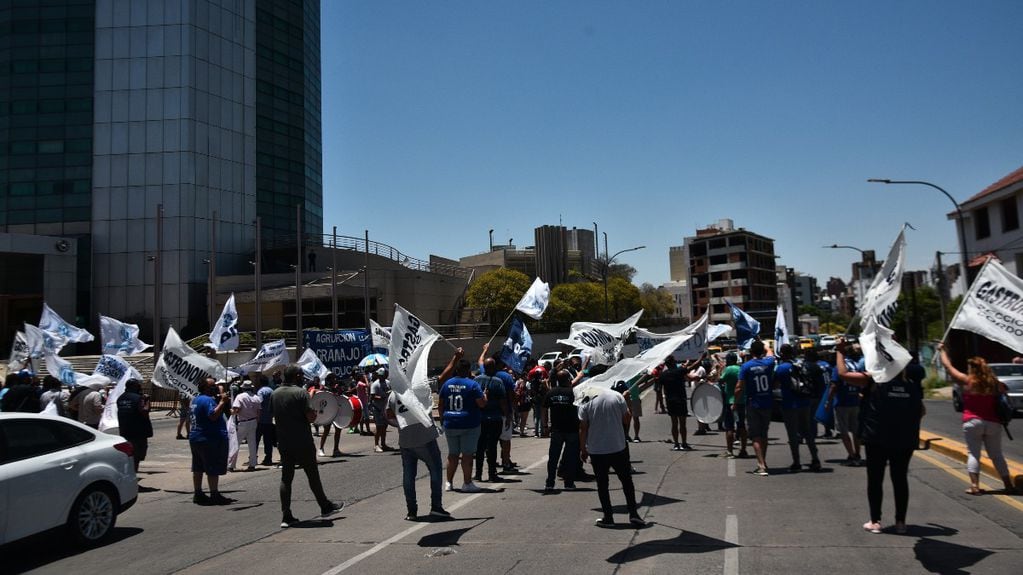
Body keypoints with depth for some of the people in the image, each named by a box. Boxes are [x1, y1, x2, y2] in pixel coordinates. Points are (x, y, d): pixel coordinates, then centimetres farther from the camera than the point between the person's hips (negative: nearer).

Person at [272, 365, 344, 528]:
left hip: (283, 442, 5)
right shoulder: (300, 393, -14)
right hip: (302, 443, -5)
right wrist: (315, 409, 2)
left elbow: (275, 417, 13)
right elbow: (310, 417, -17)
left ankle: (286, 516, 5)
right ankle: (325, 506, 23)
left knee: (286, 478, 8)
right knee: (313, 475, 8)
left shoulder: (275, 394, 5)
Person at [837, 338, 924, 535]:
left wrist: (840, 351, 2)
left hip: (877, 439, -3)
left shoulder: (874, 380, -9)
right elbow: (921, 411, 15)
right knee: (900, 479, 12)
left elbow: (843, 374, -10)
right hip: (905, 440, 3)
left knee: (875, 479, 7)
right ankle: (900, 522, 15)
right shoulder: (912, 385, 3)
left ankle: (875, 521, 9)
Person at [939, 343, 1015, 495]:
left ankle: (975, 486, -9)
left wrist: (942, 350, 16)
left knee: (973, 454, 0)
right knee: (996, 455, 14)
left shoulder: (967, 381, -5)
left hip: (972, 422, -3)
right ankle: (1008, 485, 14)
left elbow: (948, 366, 4)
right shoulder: (995, 383, 3)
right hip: (993, 423, 3)